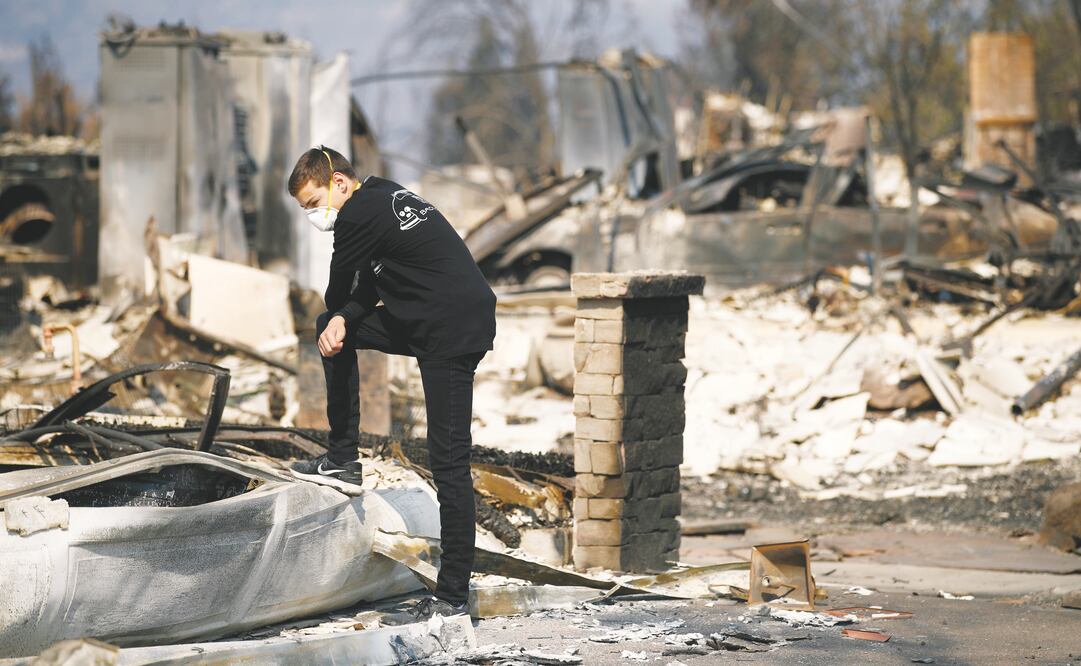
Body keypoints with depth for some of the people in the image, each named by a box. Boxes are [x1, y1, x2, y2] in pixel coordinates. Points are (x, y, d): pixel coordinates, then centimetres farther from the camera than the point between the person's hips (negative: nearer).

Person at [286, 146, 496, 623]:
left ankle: (452, 596, -8)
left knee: (448, 460, -9)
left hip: (453, 333, -10)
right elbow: (367, 290, 20)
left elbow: (339, 290, -1)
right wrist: (341, 320, 2)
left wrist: (339, 316, 21)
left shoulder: (359, 214, -14)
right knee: (330, 327, 20)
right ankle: (343, 458, 25)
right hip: (423, 324, 10)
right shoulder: (384, 198, 16)